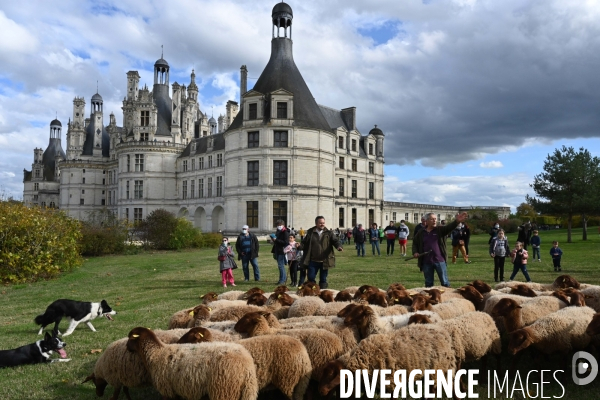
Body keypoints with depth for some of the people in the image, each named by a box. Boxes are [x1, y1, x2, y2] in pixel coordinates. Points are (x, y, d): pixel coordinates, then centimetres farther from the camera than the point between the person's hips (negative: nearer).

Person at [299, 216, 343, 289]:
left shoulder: (328, 233, 4)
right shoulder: (310, 233, 4)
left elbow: (335, 241, -7)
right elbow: (305, 243, 4)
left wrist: (338, 246, -28)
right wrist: (300, 246, -19)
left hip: (324, 261, 0)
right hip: (313, 261, 0)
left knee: (323, 280, 9)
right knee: (311, 278, 3)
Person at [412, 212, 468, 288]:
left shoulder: (440, 230, 1)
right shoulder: (420, 233, 6)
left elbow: (449, 227, -17)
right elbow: (415, 243, 18)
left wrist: (457, 221, -37)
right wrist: (415, 252, -1)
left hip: (439, 261, -1)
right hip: (426, 262, 1)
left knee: (445, 282, 5)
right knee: (428, 283, 13)